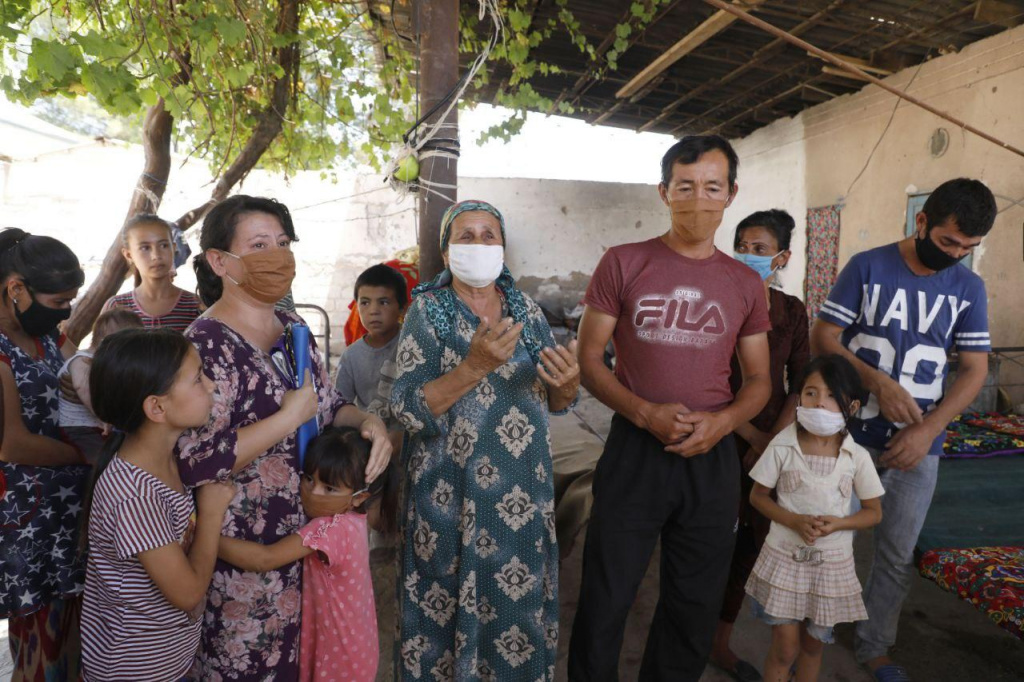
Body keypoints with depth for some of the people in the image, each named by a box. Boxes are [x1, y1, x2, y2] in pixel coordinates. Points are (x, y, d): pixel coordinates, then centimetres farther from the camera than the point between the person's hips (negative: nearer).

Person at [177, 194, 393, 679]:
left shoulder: (291, 327, 5)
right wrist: (291, 417, -25)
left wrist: (366, 422, -5)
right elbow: (195, 462, -29)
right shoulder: (209, 344, -20)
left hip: (308, 533, 8)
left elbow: (327, 405, 15)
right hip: (248, 553, -7)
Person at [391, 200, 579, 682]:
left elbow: (555, 403, 7)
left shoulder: (527, 310, 3)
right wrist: (475, 365, -29)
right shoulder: (428, 310, -7)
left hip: (524, 493, 4)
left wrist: (569, 383, -17)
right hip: (452, 494, -3)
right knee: (448, 609, 9)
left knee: (520, 606, 15)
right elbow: (406, 410, -15)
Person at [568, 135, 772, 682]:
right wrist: (645, 413, -17)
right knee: (605, 602, 6)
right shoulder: (622, 264, -2)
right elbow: (589, 358, -3)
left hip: (712, 457, 3)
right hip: (634, 451, -3)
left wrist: (720, 422, -10)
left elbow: (758, 380, 10)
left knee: (695, 607, 17)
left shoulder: (745, 284, 6)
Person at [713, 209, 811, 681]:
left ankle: (720, 643, 32)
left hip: (772, 442, 4)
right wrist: (752, 434, -14)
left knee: (747, 542, 13)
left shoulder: (790, 310, 3)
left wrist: (771, 440, -8)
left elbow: (802, 384, 3)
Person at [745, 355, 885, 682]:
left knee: (813, 644, 19)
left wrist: (838, 523, -18)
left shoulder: (857, 457, -8)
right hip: (785, 557, -2)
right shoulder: (782, 447, -12)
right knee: (785, 648, 4)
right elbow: (758, 496, -3)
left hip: (833, 563, 2)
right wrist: (794, 521, -19)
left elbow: (873, 512, 2)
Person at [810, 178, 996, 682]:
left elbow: (974, 369, 2)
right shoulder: (867, 267, -5)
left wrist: (928, 430, -11)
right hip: (849, 432, -2)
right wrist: (877, 381, -20)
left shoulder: (968, 288, 3)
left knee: (897, 555, 12)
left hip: (917, 442, 2)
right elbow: (822, 338, -7)